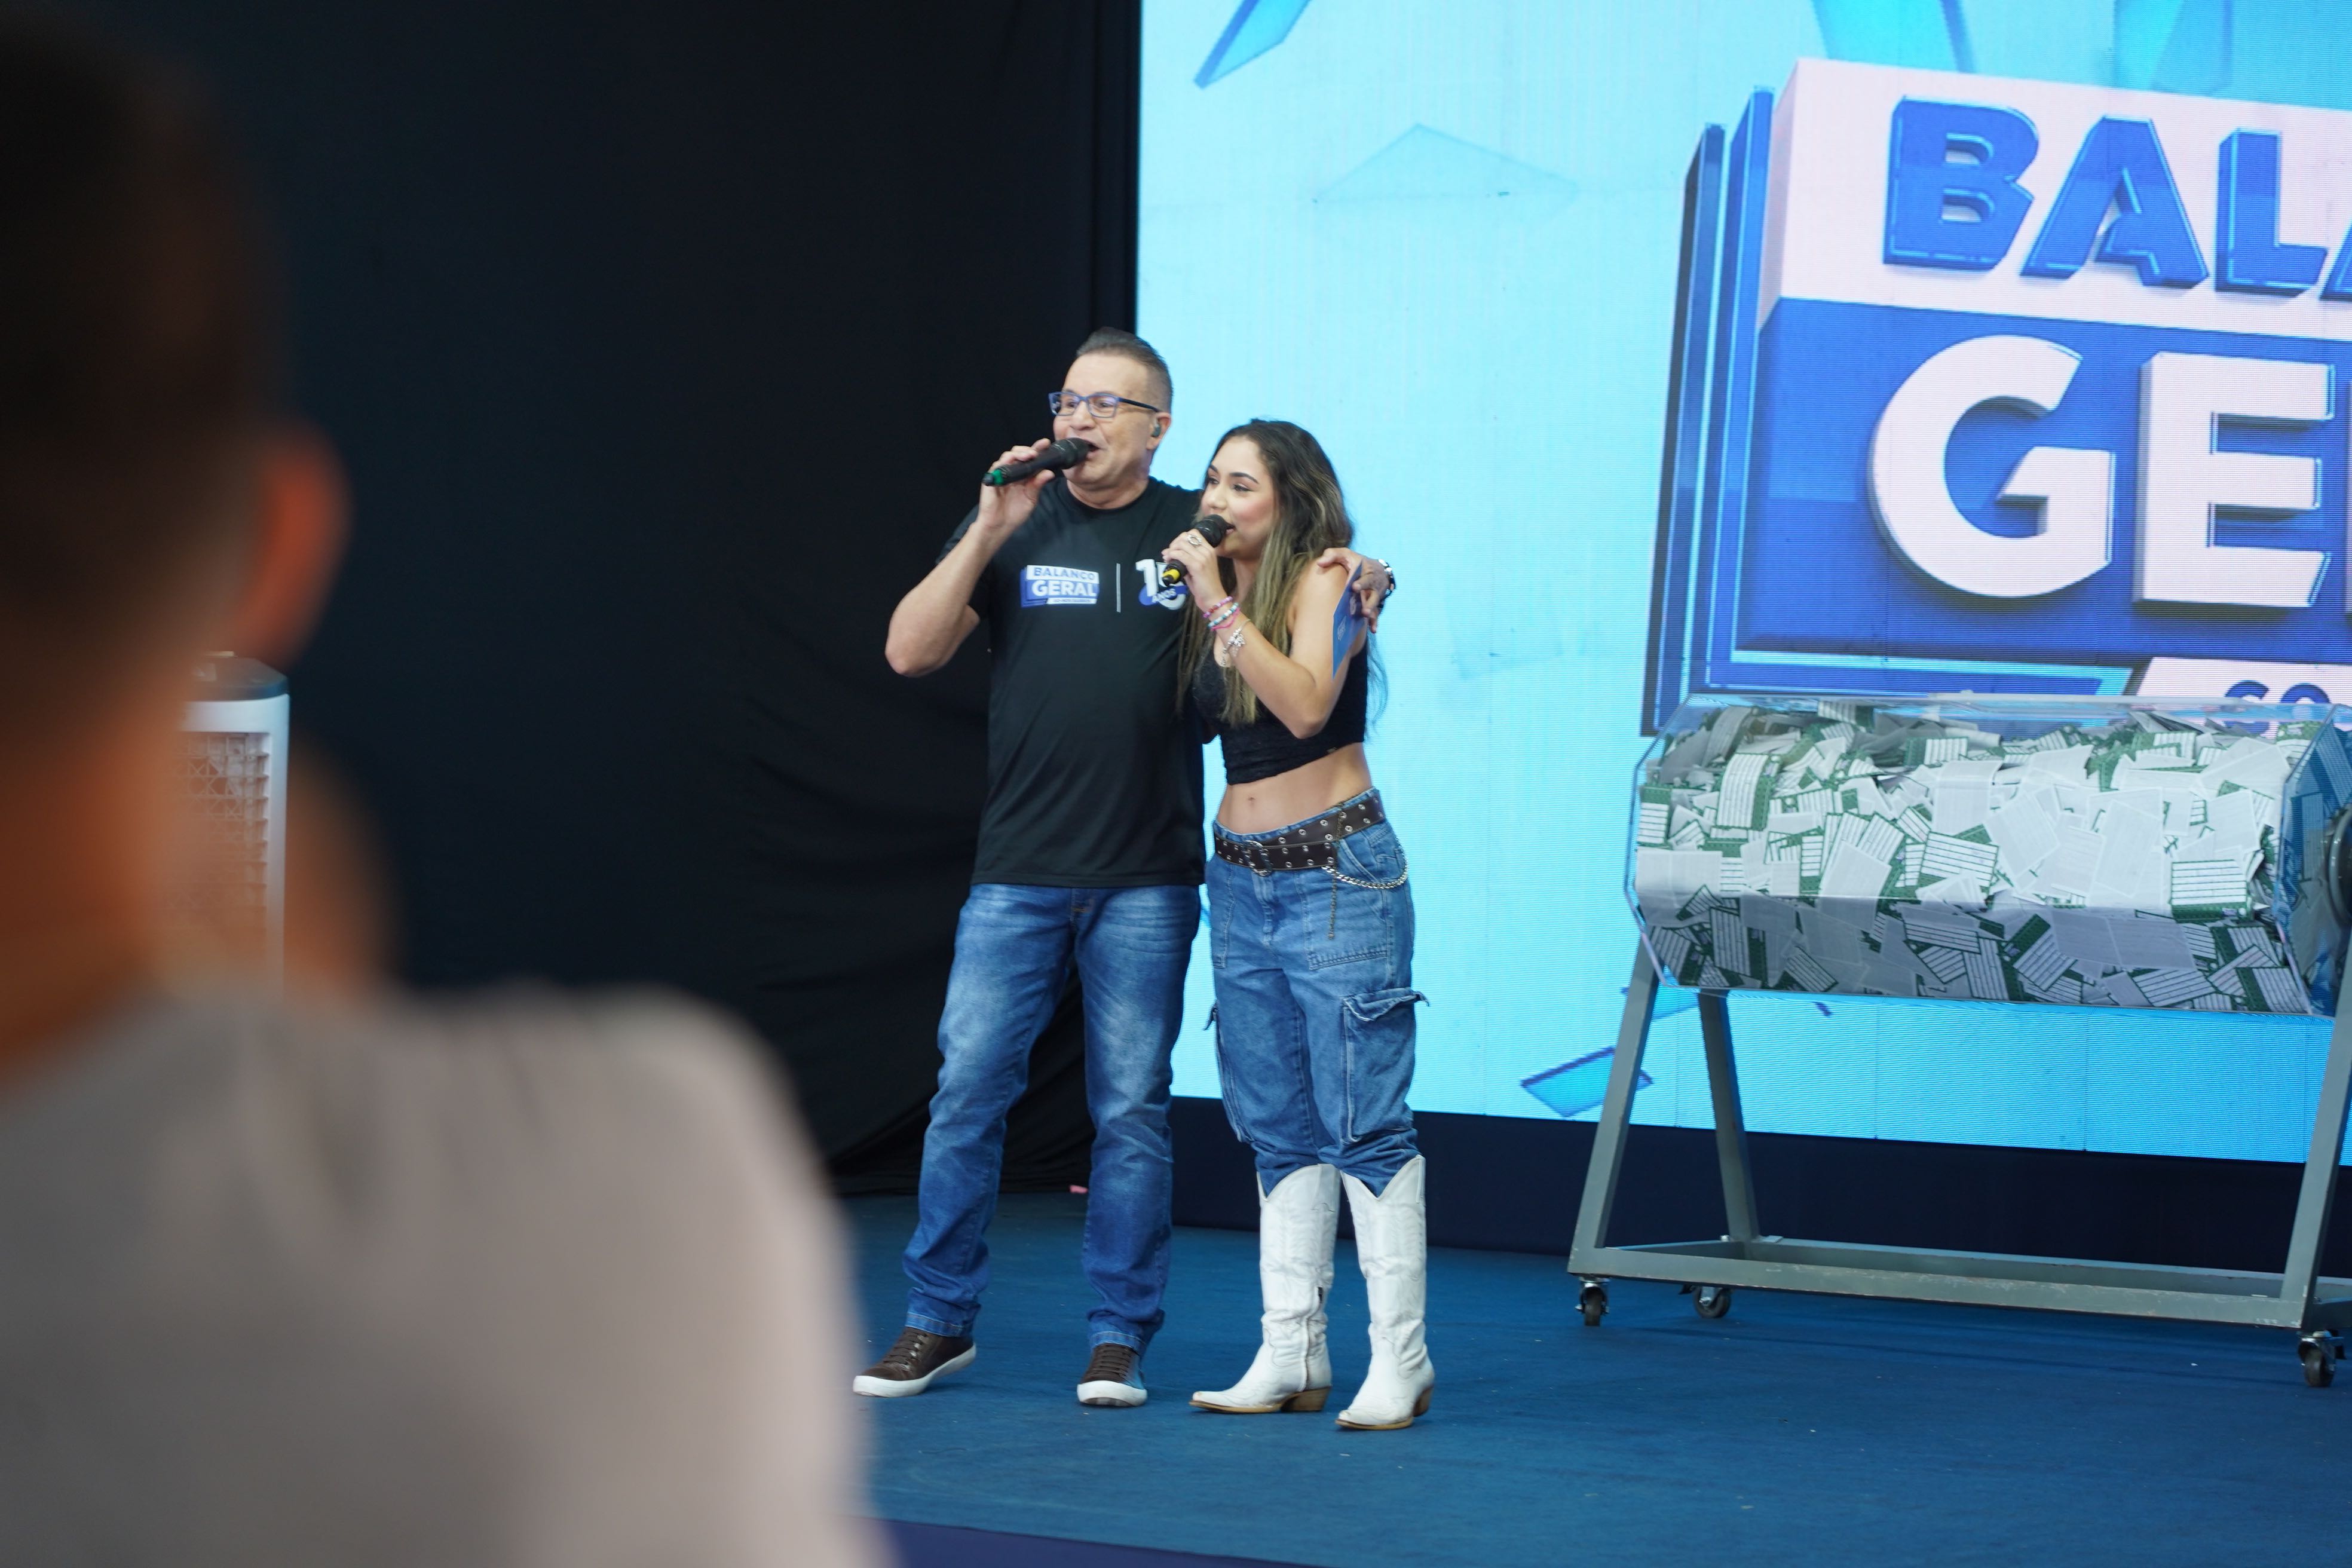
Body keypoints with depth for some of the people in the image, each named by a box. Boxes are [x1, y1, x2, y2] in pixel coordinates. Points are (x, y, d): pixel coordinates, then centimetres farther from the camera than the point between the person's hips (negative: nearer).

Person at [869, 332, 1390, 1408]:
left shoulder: (1197, 529, 6)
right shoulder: (1011, 525, 8)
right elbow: (910, 652, 0)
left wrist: (1363, 576, -7)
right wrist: (989, 534, -9)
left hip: (1146, 878, -1)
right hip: (1018, 872, 1)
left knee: (1131, 1108, 2)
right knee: (967, 1087, -1)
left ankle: (1118, 1337, 10)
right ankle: (939, 1320, 10)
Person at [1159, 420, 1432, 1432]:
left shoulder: (1326, 580, -8)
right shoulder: (1209, 589, 12)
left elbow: (1306, 705, -22)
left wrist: (1221, 607, -22)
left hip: (1336, 873, -7)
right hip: (1242, 879, 7)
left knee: (1360, 1119, -8)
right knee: (1279, 1125, 8)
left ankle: (1399, 1359, -6)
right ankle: (1291, 1355, 11)